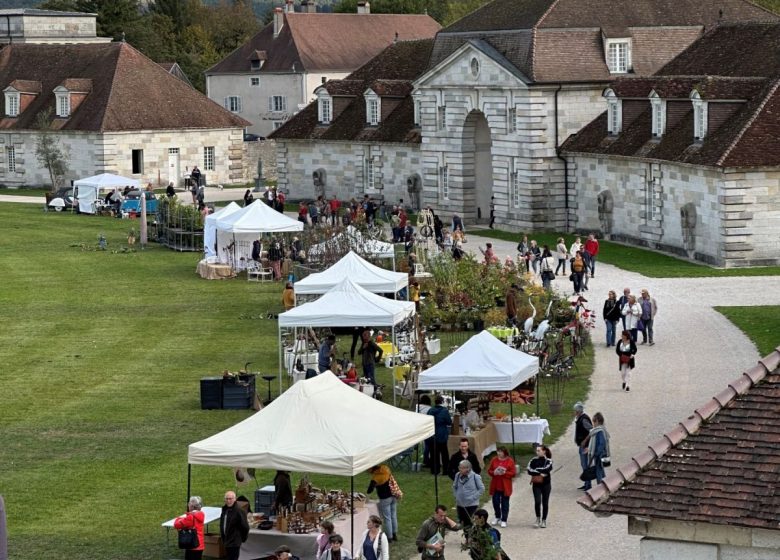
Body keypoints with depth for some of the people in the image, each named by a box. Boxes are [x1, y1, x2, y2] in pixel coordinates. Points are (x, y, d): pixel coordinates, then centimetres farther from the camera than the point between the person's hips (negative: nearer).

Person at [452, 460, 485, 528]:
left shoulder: (475, 477, -13)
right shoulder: (458, 476, 0)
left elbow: (481, 489, -6)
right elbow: (454, 487, 17)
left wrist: (473, 497, -11)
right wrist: (456, 496, 6)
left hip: (471, 504, -5)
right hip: (460, 504, 5)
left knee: (470, 523, -6)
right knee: (461, 522, 11)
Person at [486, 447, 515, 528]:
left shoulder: (510, 461, -5)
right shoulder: (494, 460, 5)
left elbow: (513, 473, -8)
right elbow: (489, 471, 6)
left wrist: (504, 473, -22)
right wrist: (494, 473, -15)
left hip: (505, 487, -3)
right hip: (495, 486, 3)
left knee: (505, 503, 1)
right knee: (495, 502, 6)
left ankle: (504, 520, 8)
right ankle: (497, 517, 27)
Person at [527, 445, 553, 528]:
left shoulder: (548, 461, -2)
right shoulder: (534, 460, 3)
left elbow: (547, 469, -18)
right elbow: (529, 470, -10)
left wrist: (536, 470, -12)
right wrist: (540, 473, -18)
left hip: (546, 484, -1)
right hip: (536, 484, 1)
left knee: (545, 502, 5)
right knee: (537, 501, -13)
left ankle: (544, 520, 16)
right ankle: (538, 518, 4)